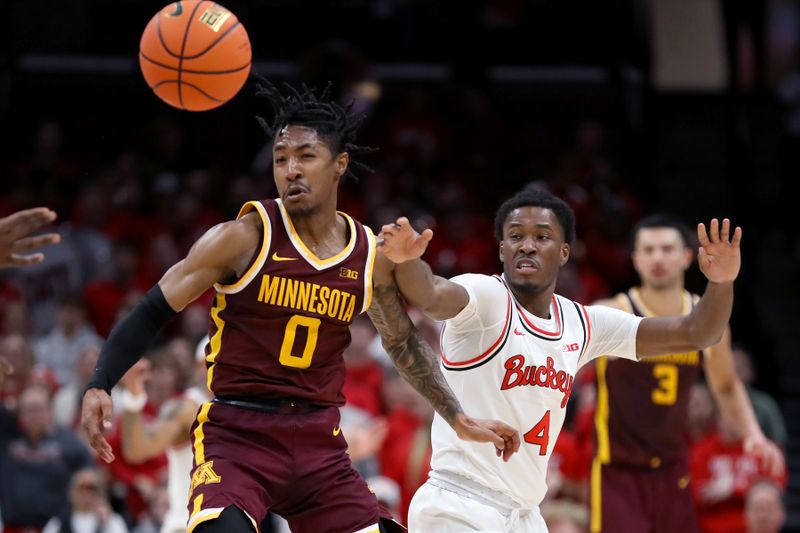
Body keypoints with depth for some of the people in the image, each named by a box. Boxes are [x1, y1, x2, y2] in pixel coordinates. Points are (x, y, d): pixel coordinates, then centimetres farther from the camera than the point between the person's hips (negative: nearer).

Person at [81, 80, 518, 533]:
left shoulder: (371, 256, 6)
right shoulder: (246, 238, -8)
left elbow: (403, 343, 24)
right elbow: (153, 313, -6)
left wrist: (461, 421, 24)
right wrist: (99, 387, -20)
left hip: (319, 443, 5)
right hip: (237, 434, -5)